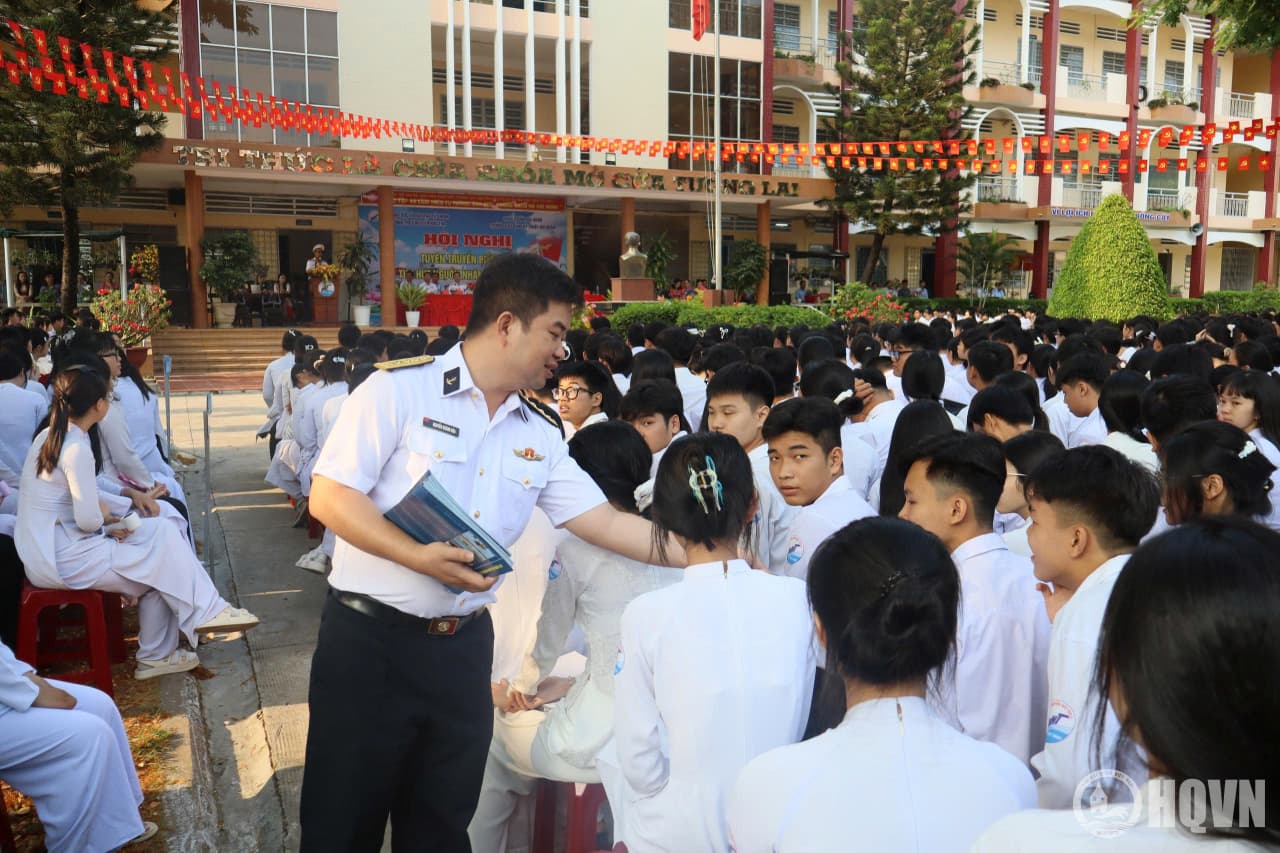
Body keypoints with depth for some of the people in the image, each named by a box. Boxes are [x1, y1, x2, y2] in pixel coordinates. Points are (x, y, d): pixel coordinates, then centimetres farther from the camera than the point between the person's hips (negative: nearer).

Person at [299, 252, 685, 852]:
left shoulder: (541, 434, 5)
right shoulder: (400, 389, -10)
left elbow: (607, 523, 4)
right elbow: (329, 497, -14)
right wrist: (418, 557, -25)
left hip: (464, 646, 5)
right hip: (369, 639, -4)